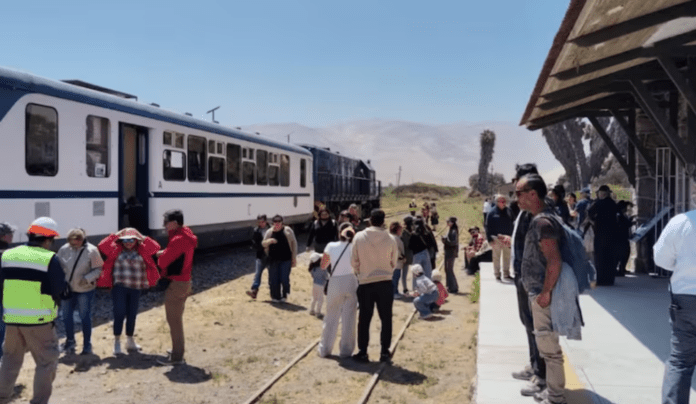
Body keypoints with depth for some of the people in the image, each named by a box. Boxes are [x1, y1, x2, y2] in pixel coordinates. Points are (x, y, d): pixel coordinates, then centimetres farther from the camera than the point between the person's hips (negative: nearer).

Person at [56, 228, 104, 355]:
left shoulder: (91, 250, -16)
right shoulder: (64, 249, -8)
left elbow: (98, 269, -10)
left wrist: (87, 278, -24)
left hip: (85, 290, -4)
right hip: (68, 288, 4)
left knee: (85, 317, 4)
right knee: (66, 316, 12)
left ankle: (87, 346, 17)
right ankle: (70, 342, 33)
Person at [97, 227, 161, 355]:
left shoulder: (142, 252, 6)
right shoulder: (116, 251, 2)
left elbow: (155, 247, -6)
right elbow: (103, 246, -11)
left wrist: (142, 238, -9)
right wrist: (115, 235, -13)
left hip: (136, 288, 3)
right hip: (120, 287, -3)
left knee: (132, 315, 11)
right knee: (119, 313, -7)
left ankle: (130, 341, 25)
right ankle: (117, 342, 3)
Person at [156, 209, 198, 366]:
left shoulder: (178, 240, -21)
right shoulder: (186, 237, 11)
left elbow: (162, 262, -20)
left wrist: (161, 255, 1)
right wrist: (164, 254, -1)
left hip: (175, 284, -10)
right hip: (184, 282, 10)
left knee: (174, 321, -1)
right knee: (177, 319, 20)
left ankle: (176, 356, 5)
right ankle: (177, 351, 30)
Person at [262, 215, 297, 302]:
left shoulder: (287, 230, 1)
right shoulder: (269, 232, 7)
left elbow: (294, 243, 5)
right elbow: (263, 244, 11)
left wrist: (294, 258, 2)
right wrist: (269, 241, -13)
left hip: (285, 259, -2)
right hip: (273, 259, 2)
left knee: (284, 279, -5)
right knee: (273, 279, 4)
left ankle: (284, 296, 15)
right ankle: (275, 297, 19)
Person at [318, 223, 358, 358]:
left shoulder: (331, 246, 3)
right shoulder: (354, 246, -1)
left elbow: (323, 265, 11)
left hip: (335, 283, 1)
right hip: (351, 282, -1)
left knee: (331, 318, 12)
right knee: (348, 318, 6)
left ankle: (324, 349, 19)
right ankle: (346, 350, 9)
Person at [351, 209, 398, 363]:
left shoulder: (359, 237, -6)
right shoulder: (390, 239, -6)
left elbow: (354, 261, 0)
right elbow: (394, 262, 5)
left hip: (365, 283, 0)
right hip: (385, 282, 0)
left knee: (364, 319, 9)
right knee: (386, 318, 10)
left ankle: (362, 352, 13)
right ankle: (385, 352, 11)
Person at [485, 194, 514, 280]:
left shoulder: (509, 211, 4)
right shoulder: (492, 212, -6)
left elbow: (512, 224, 9)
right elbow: (488, 227, -6)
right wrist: (490, 239, -11)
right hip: (496, 238, -3)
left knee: (507, 257, 11)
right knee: (496, 257, 4)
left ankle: (506, 273, 22)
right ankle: (497, 274, 14)